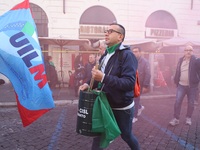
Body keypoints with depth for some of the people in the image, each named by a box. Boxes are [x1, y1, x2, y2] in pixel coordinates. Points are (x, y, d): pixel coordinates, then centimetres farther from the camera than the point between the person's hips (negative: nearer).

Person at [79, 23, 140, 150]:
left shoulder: (127, 55, -19)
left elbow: (129, 82, -30)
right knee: (99, 134, 13)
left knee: (126, 135, 16)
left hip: (122, 107, -6)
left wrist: (104, 78, -35)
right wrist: (89, 84, -3)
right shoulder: (106, 55, 8)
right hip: (106, 104, 7)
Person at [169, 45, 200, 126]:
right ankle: (176, 118, 6)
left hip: (192, 86, -2)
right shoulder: (181, 60, 6)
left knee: (191, 103, 9)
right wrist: (176, 82, 9)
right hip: (181, 85, 2)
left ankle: (188, 118, 27)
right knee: (177, 102, -3)